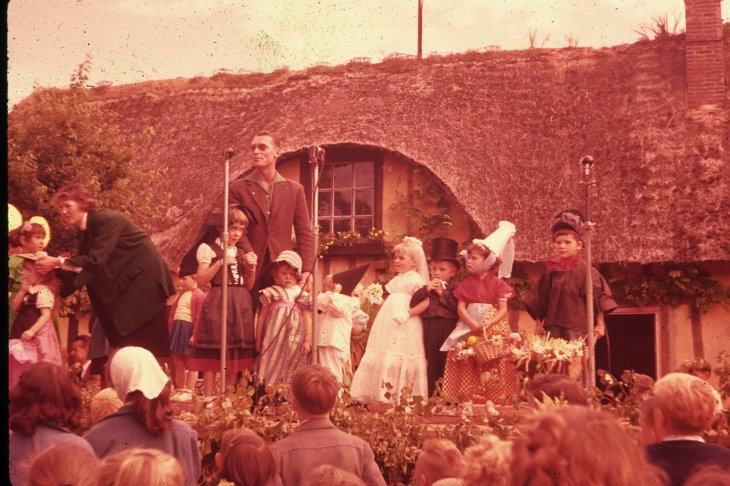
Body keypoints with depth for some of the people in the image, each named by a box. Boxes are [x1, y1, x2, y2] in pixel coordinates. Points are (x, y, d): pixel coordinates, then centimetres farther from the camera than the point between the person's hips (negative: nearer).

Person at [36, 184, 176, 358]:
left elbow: (96, 259, -24)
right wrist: (53, 272, -4)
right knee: (123, 342, 6)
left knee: (144, 344, -9)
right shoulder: (85, 232, 10)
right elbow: (84, 267, 8)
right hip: (124, 283, 9)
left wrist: (59, 262, -21)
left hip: (144, 277, -9)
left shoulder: (107, 219, -17)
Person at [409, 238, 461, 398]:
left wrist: (442, 292, -12)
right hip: (430, 328, 3)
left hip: (448, 328, -3)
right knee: (431, 361, 9)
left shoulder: (455, 288, 0)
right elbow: (413, 303, 0)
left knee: (447, 362, 2)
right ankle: (429, 395, 14)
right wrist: (425, 290, -10)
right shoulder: (427, 287, 11)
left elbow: (457, 307, -16)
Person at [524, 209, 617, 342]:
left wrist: (600, 324, -5)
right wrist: (538, 324, 11)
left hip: (577, 326, -4)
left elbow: (597, 298, -3)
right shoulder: (551, 272, 10)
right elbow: (540, 299, 13)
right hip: (553, 325, 4)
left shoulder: (586, 271, -2)